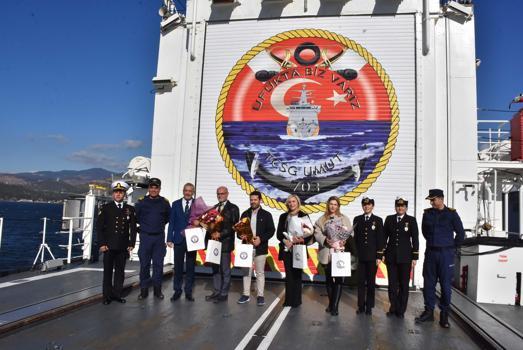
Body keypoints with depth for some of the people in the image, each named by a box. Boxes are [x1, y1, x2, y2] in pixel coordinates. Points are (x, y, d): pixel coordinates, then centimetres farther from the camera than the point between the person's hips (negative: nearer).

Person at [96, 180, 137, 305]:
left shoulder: (130, 209, 6)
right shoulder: (105, 208, 2)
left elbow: (133, 228, 8)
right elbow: (99, 227, -1)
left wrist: (131, 243, 1)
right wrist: (101, 243, -7)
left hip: (123, 247, 2)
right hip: (109, 246, -2)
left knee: (120, 271, 7)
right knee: (108, 271, 5)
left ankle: (117, 294, 17)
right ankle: (107, 296, 14)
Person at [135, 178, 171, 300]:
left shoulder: (164, 202, 3)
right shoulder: (141, 202, -1)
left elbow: (168, 217, 17)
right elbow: (136, 216, 10)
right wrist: (144, 225, 10)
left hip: (159, 237, 1)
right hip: (145, 236, -1)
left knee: (158, 263, 5)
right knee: (144, 264, 3)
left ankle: (157, 289, 16)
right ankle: (144, 289, 14)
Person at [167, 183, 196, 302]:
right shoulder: (175, 204, 6)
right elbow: (171, 223, 4)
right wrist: (169, 239, -2)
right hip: (178, 240, 1)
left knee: (190, 267, 6)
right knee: (178, 267, 7)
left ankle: (188, 292, 16)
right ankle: (177, 291, 18)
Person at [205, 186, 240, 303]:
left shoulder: (233, 208, -2)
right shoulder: (214, 208, 17)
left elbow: (234, 226, -10)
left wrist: (220, 234, -17)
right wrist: (212, 233, -6)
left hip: (225, 243, -6)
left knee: (225, 270, 1)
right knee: (215, 268, 11)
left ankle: (224, 294, 9)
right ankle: (216, 292, 19)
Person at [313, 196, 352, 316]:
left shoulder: (345, 219, 10)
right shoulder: (321, 219, 8)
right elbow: (317, 234, -1)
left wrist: (344, 241, -18)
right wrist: (325, 240, -19)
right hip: (327, 253, 1)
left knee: (338, 279, -6)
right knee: (328, 279, 12)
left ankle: (334, 307, -1)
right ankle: (331, 303, 27)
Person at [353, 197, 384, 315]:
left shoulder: (378, 220, 3)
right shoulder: (357, 219, 8)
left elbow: (380, 239, 0)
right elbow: (355, 238, 9)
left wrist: (379, 256, -6)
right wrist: (355, 253, 3)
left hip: (372, 256, -1)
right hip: (360, 256, 1)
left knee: (371, 282, 5)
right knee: (361, 282, 4)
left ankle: (369, 306, 14)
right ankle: (361, 306, 13)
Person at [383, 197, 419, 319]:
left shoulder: (411, 220, 0)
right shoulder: (389, 219, 6)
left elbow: (415, 240, -2)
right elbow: (384, 237, 9)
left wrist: (415, 257, -5)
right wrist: (382, 253, 5)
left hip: (405, 257, -2)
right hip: (391, 256, 2)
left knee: (404, 284, 5)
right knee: (392, 284, 7)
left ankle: (401, 310, 16)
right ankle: (394, 308, 19)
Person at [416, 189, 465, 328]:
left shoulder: (451, 214, -4)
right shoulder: (427, 213, 4)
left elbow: (461, 233, 2)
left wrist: (453, 247, 5)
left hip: (446, 254, -3)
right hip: (430, 253, 3)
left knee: (445, 285, 2)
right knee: (428, 283, 6)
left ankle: (444, 315, 12)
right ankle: (429, 311, 17)